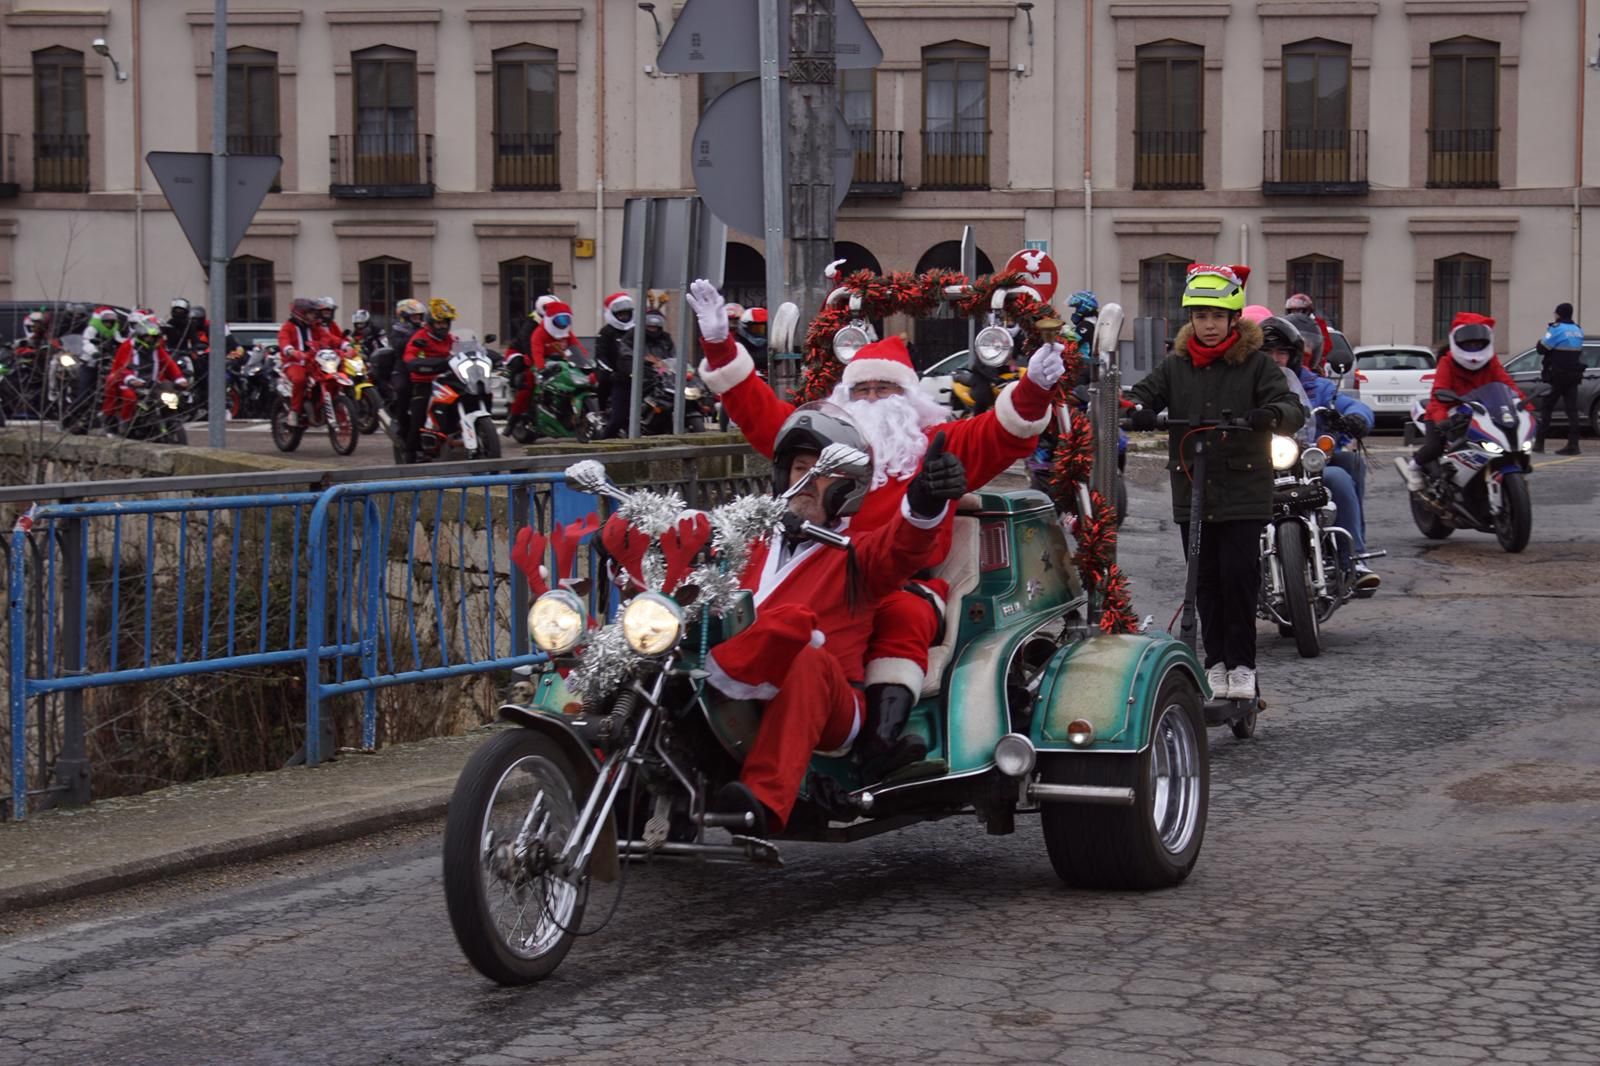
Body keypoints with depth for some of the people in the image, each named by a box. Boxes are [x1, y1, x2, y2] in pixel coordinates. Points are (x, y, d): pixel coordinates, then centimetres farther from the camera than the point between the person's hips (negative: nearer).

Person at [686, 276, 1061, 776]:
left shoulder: (942, 445, 24)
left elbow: (1002, 434, 12)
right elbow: (757, 410, 26)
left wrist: (1032, 389, -7)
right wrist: (719, 344, 17)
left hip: (907, 586, -1)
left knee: (902, 619, -38)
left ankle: (883, 737, -53)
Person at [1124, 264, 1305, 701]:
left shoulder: (1256, 365, 0)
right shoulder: (1176, 366, 9)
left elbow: (1294, 409, -9)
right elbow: (1143, 392, 1)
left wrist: (1273, 414, -33)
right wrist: (1135, 409, -24)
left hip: (1244, 494, -3)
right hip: (1192, 494, 3)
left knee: (1239, 576, -7)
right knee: (1206, 582, 7)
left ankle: (1242, 664, 4)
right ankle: (1215, 661, 17)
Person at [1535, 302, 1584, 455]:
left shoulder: (1557, 329, -12)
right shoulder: (1578, 331, 12)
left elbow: (1542, 349, -11)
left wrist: (1540, 341, 9)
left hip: (1557, 376, -6)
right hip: (1574, 376, 6)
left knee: (1547, 408, 3)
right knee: (1572, 409, 2)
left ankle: (1539, 442, 4)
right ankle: (1573, 444, -5)